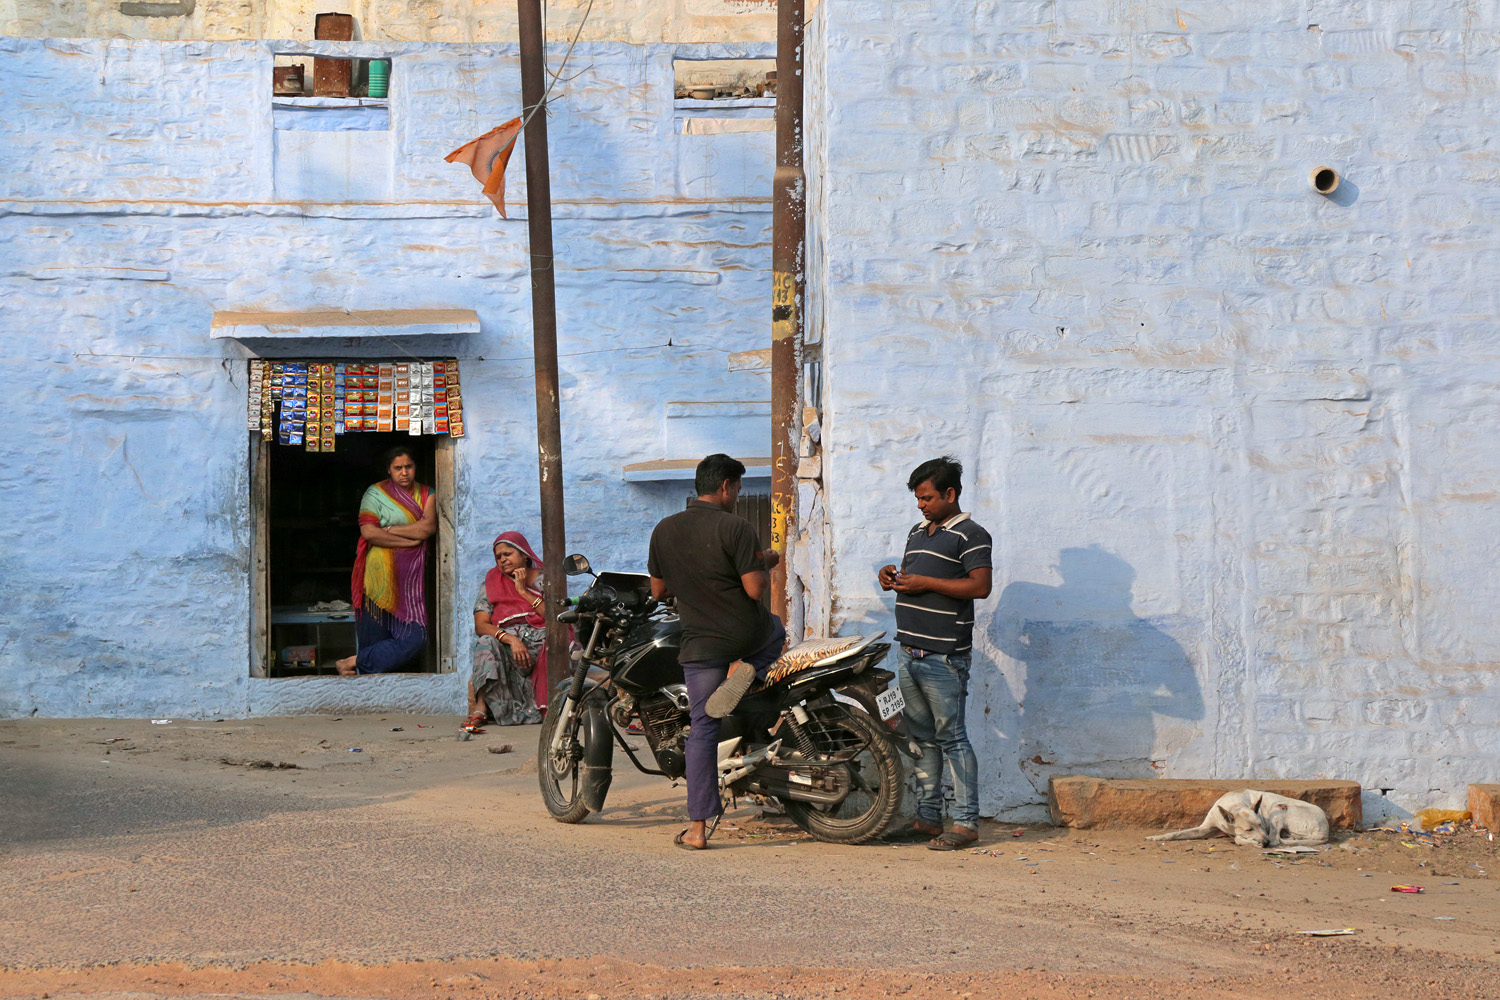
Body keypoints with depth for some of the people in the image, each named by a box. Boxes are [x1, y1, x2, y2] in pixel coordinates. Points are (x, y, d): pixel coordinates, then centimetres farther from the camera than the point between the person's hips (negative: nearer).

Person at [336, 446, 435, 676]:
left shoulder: (426, 494, 13)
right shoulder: (376, 493, 3)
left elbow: (429, 527, -4)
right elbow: (369, 532, -10)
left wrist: (390, 530, -5)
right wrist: (410, 540, -8)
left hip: (411, 577, 4)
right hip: (381, 575, -4)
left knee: (416, 638, -5)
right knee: (376, 637, -9)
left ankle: (355, 663, 2)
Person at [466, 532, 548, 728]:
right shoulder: (492, 583, 13)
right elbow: (480, 625, -1)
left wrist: (524, 592, -6)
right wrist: (510, 639, -19)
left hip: (540, 644, 0)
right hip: (507, 645, 0)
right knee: (486, 643, -33)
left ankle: (546, 707, -34)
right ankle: (480, 708, -40)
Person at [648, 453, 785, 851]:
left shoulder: (664, 531, 1)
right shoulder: (735, 528, -15)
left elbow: (658, 591, 9)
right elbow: (755, 590, -18)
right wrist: (764, 564, 3)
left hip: (700, 643, 3)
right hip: (747, 634, -2)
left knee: (702, 730, 7)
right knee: (776, 631, 34)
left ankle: (697, 828, 1)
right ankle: (744, 669, 1)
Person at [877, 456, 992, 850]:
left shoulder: (970, 534, -7)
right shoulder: (918, 533, 20)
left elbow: (980, 586, -17)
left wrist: (925, 583, -17)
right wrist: (893, 577, 7)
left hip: (944, 656, -8)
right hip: (908, 651, 8)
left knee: (951, 737, -8)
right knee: (923, 738, 11)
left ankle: (966, 822, -6)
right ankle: (927, 817, 16)